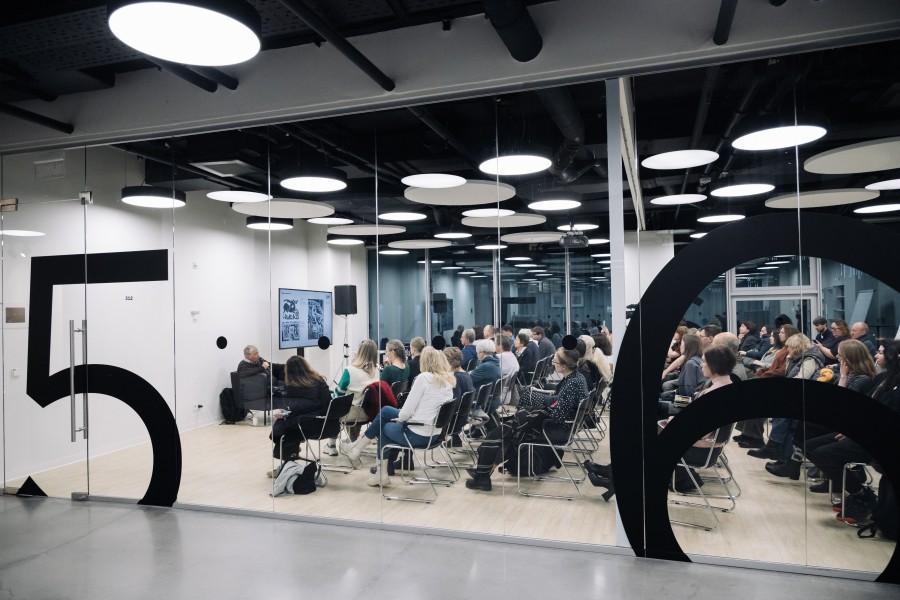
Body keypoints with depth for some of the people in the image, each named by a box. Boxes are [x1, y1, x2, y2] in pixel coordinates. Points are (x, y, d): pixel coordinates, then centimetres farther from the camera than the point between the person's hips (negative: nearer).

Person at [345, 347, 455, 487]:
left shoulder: (424, 377, -17)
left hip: (417, 434, -7)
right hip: (434, 434, 7)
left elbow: (408, 410, -17)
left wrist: (401, 418, 5)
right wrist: (402, 417, 14)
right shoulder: (449, 381, 5)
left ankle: (382, 472, 28)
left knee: (385, 428, 20)